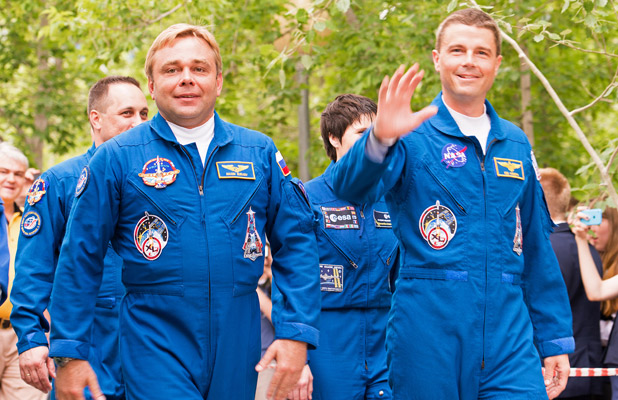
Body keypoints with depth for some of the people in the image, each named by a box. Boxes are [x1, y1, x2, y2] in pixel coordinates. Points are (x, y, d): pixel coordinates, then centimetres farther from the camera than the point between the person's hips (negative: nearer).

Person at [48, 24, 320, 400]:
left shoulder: (260, 153, 6)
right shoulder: (116, 158, -1)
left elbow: (296, 243, 6)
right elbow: (79, 259, 1)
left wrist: (296, 333, -4)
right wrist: (69, 354, -1)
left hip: (237, 348, 3)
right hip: (155, 350, -3)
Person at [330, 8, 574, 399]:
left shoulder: (515, 144, 14)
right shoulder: (412, 135, 1)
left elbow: (536, 248, 17)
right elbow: (351, 186, -18)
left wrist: (555, 340, 13)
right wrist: (379, 139, -39)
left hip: (507, 334, 3)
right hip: (428, 330, -3)